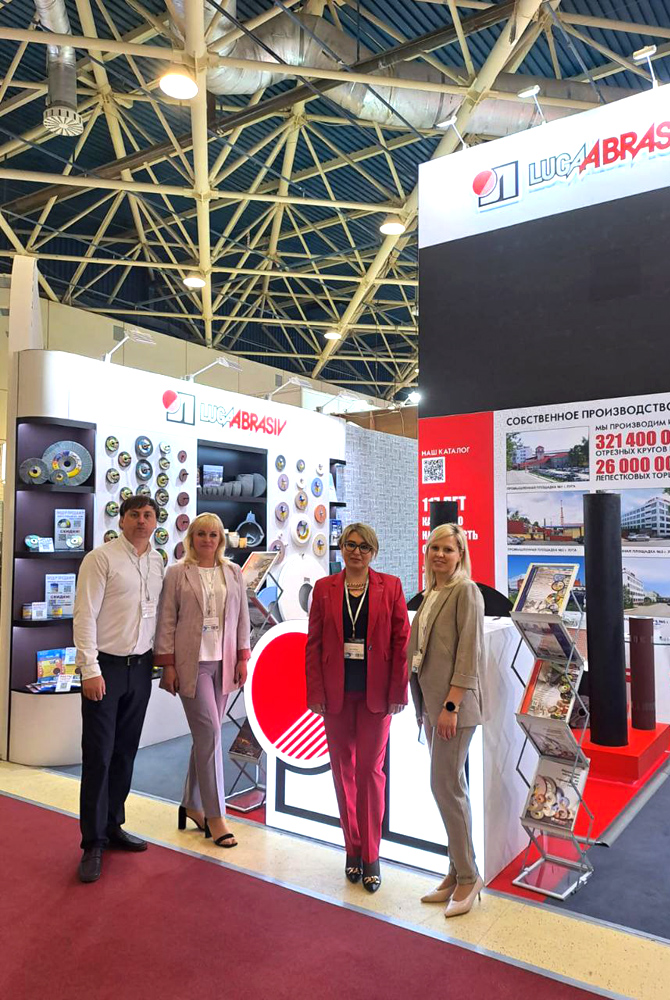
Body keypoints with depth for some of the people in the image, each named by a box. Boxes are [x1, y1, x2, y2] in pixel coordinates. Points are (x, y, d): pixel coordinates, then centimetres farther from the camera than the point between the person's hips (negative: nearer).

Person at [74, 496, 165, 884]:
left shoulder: (158, 562, 7)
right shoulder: (101, 558, -10)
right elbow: (85, 615, -13)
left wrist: (161, 657, 7)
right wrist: (91, 670, -16)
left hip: (141, 666, 5)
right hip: (105, 666, -5)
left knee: (125, 753, 14)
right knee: (99, 756, 0)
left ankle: (113, 826, 29)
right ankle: (93, 842, 12)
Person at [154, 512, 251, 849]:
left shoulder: (233, 573, 9)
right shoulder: (177, 573, -1)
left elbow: (242, 618, 11)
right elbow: (167, 621, -2)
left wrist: (242, 658, 6)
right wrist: (167, 663, -5)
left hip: (223, 663, 4)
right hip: (191, 662, -4)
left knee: (206, 734, 10)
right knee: (209, 732, -8)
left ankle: (192, 805, 27)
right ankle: (215, 815, 3)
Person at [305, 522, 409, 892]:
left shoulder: (390, 587, -1)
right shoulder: (324, 588, 3)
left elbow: (401, 642, -2)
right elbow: (313, 643, 2)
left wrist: (398, 692, -6)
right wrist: (316, 692, -3)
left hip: (375, 693, -2)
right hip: (336, 692, 2)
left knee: (370, 768, 1)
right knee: (343, 768, 10)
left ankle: (370, 855, 15)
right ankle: (353, 849, 26)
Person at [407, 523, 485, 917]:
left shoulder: (465, 591, -10)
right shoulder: (431, 594, 13)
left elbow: (469, 652, -16)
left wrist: (451, 705, -20)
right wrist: (423, 706, 15)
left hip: (453, 702, -8)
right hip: (431, 700, 8)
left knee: (445, 785, -5)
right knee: (450, 786, 14)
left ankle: (469, 876, 11)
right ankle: (458, 871, 24)